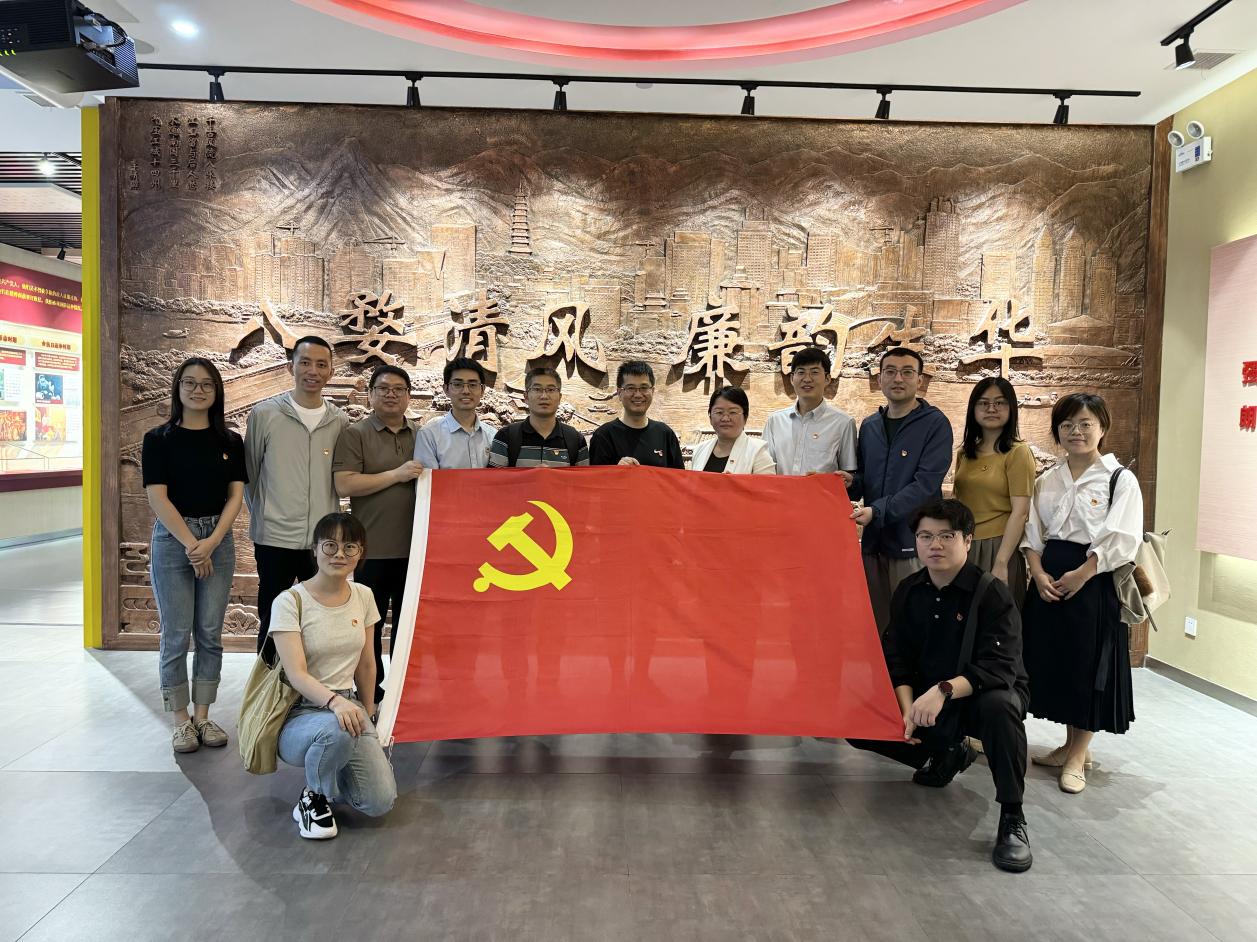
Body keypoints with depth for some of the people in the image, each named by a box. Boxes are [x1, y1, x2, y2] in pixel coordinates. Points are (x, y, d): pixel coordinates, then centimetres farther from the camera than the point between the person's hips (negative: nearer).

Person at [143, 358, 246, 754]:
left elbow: (236, 495, 1)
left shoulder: (230, 441, 6)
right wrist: (190, 544, -13)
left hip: (218, 540, 2)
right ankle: (181, 721, 14)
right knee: (177, 636, 2)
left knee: (210, 634, 6)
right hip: (172, 540, -2)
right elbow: (157, 498, -7)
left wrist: (211, 541, -11)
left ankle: (203, 716, 17)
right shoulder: (158, 439, -1)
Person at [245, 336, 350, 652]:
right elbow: (249, 471, 5)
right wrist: (263, 514, 7)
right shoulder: (264, 414, -3)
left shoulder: (340, 421, 4)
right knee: (272, 621, 10)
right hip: (275, 538, -2)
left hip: (324, 539, 2)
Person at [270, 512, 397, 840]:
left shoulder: (363, 596, 3)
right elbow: (296, 674, -23)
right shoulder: (290, 601, -13)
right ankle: (313, 797, -6)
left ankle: (326, 773, 20)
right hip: (298, 714, -4)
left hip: (347, 707, 5)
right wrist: (334, 701, -40)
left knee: (381, 802, -13)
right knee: (336, 729, -40)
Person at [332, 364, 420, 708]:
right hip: (372, 549, -3)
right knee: (369, 626, 8)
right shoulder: (355, 434, 0)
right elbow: (344, 485, -13)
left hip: (414, 547, 4)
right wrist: (397, 475, -15)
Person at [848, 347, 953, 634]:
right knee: (875, 624, 11)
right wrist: (846, 485, -4)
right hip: (873, 541, 5)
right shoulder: (869, 426, 13)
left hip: (914, 543, -5)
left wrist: (877, 511, -21)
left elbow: (925, 484, -14)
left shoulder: (935, 424, -4)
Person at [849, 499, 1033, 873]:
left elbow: (1000, 667, -27)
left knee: (999, 704, -40)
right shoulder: (908, 591, -1)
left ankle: (1012, 819, -22)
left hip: (979, 695, -5)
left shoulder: (992, 594, -17)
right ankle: (947, 755, 16)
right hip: (923, 696, 5)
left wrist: (944, 691, -42)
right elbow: (897, 659, -1)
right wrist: (908, 709, -17)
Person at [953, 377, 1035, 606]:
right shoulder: (965, 453, 10)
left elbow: (1020, 512, -13)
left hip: (998, 547, -5)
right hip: (963, 548, 5)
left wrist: (1001, 563, -18)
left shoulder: (1017, 452, -7)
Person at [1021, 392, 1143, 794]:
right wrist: (1039, 573, -9)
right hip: (1049, 581, 5)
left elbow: (1121, 540, -13)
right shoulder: (1047, 481, 9)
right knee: (1054, 661, 10)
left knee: (1088, 666, 2)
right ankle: (1072, 744, 28)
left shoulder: (1120, 479, -6)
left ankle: (1078, 755, 17)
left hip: (1094, 582, -5)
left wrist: (1080, 574, -17)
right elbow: (1032, 534, 6)